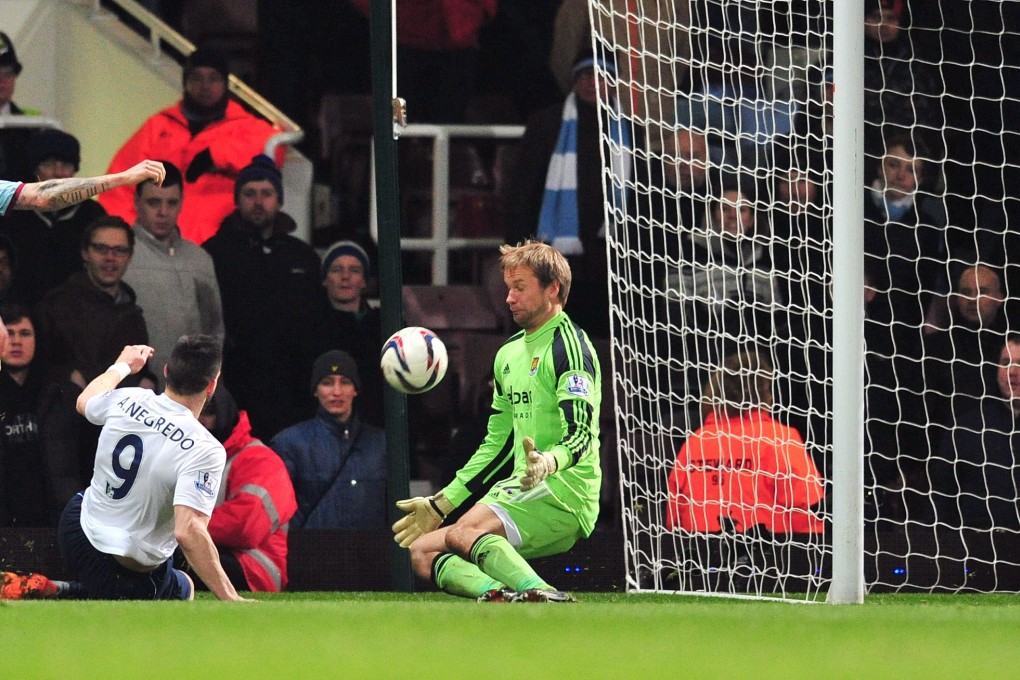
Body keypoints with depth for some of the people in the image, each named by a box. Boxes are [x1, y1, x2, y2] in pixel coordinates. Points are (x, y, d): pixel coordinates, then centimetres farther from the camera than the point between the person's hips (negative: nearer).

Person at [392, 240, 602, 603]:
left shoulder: (569, 345, -7)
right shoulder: (509, 354, 21)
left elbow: (580, 435, -18)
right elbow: (496, 444, 28)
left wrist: (548, 462, -39)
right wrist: (440, 504, 26)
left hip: (563, 488, -9)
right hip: (518, 491, 9)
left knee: (464, 532, -32)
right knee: (422, 552, -4)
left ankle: (542, 596, -50)